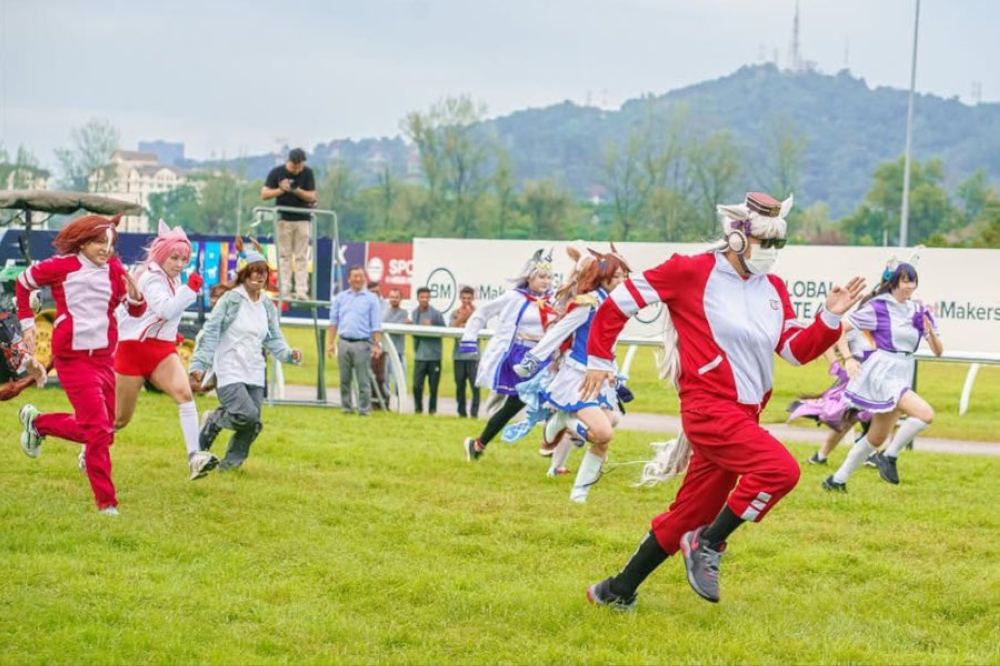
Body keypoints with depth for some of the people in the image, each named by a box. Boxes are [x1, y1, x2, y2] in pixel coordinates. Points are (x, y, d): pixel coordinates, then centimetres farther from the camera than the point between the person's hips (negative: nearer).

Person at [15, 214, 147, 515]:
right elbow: (23, 282, 7)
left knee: (98, 430, 14)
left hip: (104, 357, 6)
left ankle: (37, 423, 36)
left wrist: (134, 295, -18)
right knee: (99, 430, -10)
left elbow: (137, 311, 3)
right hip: (74, 358, -5)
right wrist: (27, 322, 5)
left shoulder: (114, 269, 0)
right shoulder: (62, 267, -9)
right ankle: (106, 503, -1)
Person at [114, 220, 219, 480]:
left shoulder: (173, 280, 14)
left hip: (162, 351, 7)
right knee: (120, 418, 3)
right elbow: (165, 309, -28)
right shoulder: (151, 278, -12)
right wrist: (190, 290, -29)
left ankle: (194, 457, -31)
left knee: (184, 393, -22)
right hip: (134, 349, -7)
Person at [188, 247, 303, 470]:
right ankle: (213, 422, 6)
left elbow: (274, 338, 15)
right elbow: (210, 332, -8)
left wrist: (289, 354, -6)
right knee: (247, 414, -23)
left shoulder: (267, 306, 11)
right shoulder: (231, 299, -7)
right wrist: (198, 366, -14)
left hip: (254, 374, 7)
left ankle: (230, 464, 22)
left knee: (253, 425, 1)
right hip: (229, 372, -6)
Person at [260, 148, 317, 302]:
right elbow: (264, 194, -2)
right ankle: (285, 290, -2)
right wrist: (281, 190, -17)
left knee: (302, 257, -2)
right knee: (284, 255, -2)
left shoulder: (307, 173, -1)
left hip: (303, 219, 1)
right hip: (284, 218, -1)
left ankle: (301, 291, -4)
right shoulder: (276, 172, -3)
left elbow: (311, 196, -4)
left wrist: (296, 190, -20)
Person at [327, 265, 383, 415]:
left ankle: (364, 410, -1)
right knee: (345, 379, 6)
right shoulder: (340, 297, 13)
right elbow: (333, 321, 13)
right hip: (344, 343, 3)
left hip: (362, 344, -3)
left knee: (363, 380, -4)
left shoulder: (371, 299, 5)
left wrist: (377, 345, -8)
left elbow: (376, 325, 1)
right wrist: (331, 342, 6)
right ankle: (346, 407, 14)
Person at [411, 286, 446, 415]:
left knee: (433, 386, 3)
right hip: (420, 355, 2)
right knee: (417, 385, -3)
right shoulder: (415, 313, 7)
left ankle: (432, 410, 15)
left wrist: (431, 327, -17)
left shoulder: (436, 313, -5)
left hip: (434, 355, -2)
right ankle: (418, 408, 12)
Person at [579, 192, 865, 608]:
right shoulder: (692, 272, -8)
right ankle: (708, 546, -9)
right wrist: (599, 359, 2)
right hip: (708, 408, -8)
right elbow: (618, 303, -1)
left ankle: (617, 591, 24)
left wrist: (830, 317, -3)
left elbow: (797, 350, 12)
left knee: (690, 515, 12)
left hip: (744, 416, 8)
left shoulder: (773, 289, 13)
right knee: (781, 469, -25)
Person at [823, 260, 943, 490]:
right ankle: (889, 457, -8)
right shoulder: (877, 308, -8)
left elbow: (938, 351, 6)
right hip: (881, 374, -7)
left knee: (877, 438, 14)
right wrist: (848, 358, -15)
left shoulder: (919, 311, 7)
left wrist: (930, 332, -13)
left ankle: (838, 480, 26)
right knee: (925, 414, -24)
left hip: (902, 379, 7)